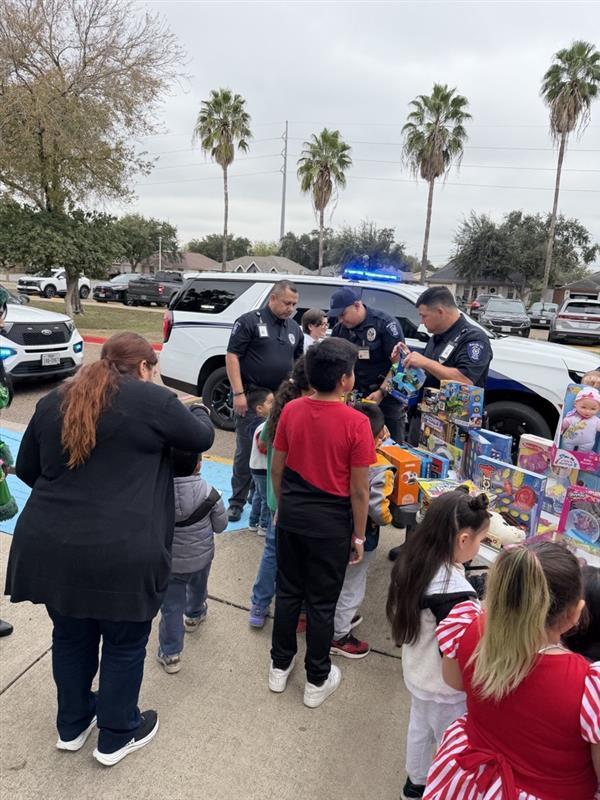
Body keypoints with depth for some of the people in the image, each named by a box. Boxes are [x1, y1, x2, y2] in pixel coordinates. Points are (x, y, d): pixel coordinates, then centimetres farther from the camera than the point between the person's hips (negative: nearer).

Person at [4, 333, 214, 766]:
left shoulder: (54, 401, 11)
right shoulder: (153, 399, -6)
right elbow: (202, 437, 8)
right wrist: (199, 410, 29)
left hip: (50, 545, 6)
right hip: (122, 554, -5)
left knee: (70, 636, 26)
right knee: (125, 644, 17)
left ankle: (72, 725, 47)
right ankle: (116, 737, 37)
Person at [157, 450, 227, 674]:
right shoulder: (208, 494, -23)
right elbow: (220, 525, -9)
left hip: (169, 561, -1)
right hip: (201, 557, 2)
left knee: (171, 607, 12)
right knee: (197, 588, 31)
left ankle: (169, 654, 20)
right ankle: (194, 616, 58)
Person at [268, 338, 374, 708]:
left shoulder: (291, 411, -6)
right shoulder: (356, 422, -19)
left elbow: (277, 469, 3)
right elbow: (359, 489, -14)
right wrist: (359, 534, -1)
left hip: (292, 514, 4)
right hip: (331, 523, -4)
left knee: (288, 591, 20)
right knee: (322, 601, 12)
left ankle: (280, 666, 38)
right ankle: (317, 680, 31)